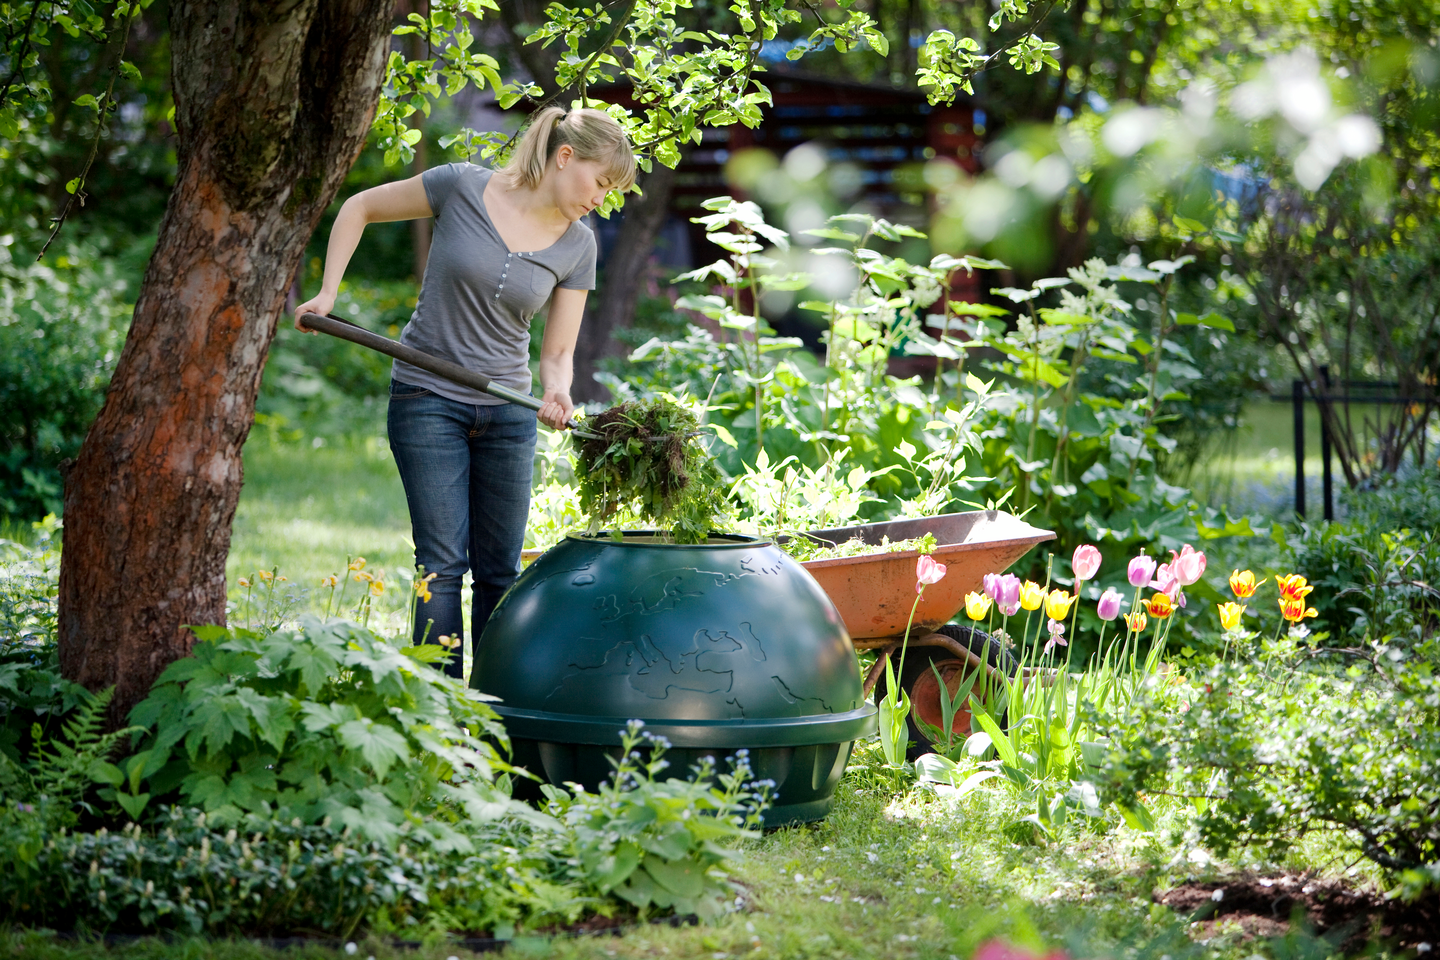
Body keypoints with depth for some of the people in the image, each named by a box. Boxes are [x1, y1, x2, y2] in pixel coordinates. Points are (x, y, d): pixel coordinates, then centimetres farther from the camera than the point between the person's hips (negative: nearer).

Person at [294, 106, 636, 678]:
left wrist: (557, 395, -22)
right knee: (443, 562, -8)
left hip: (508, 414, 4)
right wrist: (326, 294, -7)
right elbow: (359, 208, 1)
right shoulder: (462, 188, -12)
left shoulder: (577, 247, -1)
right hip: (428, 402, -4)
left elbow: (558, 352, 0)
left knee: (499, 570, 6)